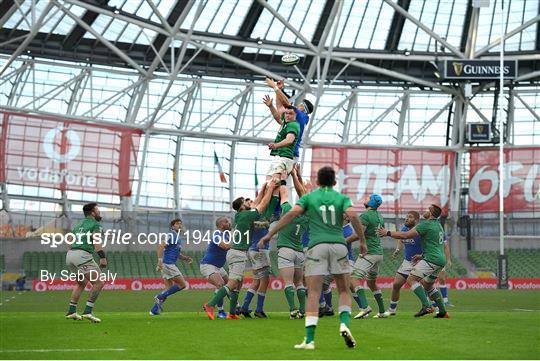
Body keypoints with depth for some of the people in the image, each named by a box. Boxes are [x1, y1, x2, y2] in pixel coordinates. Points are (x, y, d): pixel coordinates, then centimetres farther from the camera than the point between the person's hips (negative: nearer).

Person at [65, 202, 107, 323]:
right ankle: (87, 312, -15)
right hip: (82, 255, -8)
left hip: (69, 254, 8)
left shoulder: (78, 225, 28)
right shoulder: (95, 224, 5)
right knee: (98, 283, -7)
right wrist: (102, 257, -23)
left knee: (81, 283, 26)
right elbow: (96, 241, -13)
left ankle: (71, 311, 22)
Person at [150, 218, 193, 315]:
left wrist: (185, 258, 12)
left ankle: (154, 310, 10)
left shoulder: (178, 238, 19)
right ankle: (160, 297, -6)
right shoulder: (171, 235, -11)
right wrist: (160, 261, -30)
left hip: (170, 264, 10)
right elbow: (161, 246, -22)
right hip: (167, 264, -10)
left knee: (170, 288, 10)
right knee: (182, 284, -8)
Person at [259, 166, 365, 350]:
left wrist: (270, 234, -3)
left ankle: (309, 340, -9)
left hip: (317, 246, 0)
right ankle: (344, 324, -11)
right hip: (338, 245, 1)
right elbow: (352, 215, -8)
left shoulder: (309, 197, 11)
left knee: (313, 293, -2)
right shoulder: (342, 198, 11)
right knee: (344, 291, 14)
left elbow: (292, 213, -4)